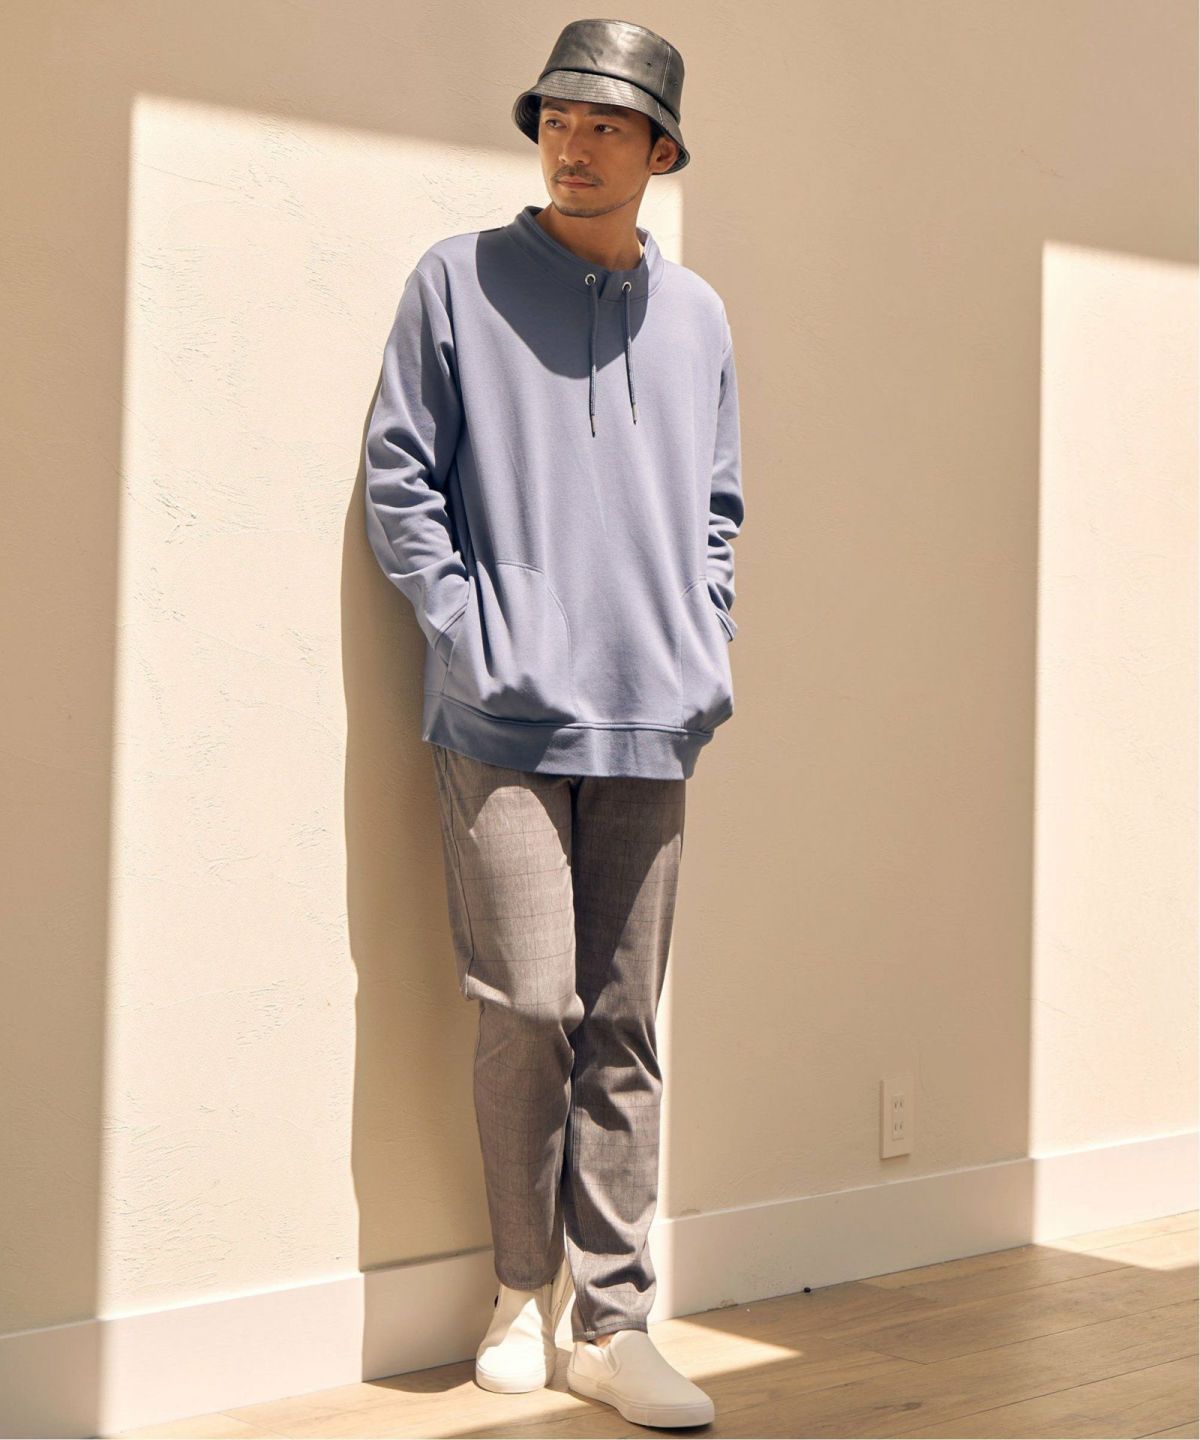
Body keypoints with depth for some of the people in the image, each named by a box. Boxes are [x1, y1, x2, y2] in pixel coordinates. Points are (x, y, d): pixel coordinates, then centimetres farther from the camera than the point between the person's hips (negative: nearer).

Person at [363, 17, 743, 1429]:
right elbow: (400, 480, 1)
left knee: (622, 1027, 5)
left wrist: (707, 653, 7)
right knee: (531, 1007, -8)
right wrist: (473, 640, -8)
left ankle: (612, 1321, 11)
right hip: (507, 720, -4)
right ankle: (526, 1287, 13)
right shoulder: (457, 281, 4)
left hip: (653, 729, 4)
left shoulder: (696, 315, 16)